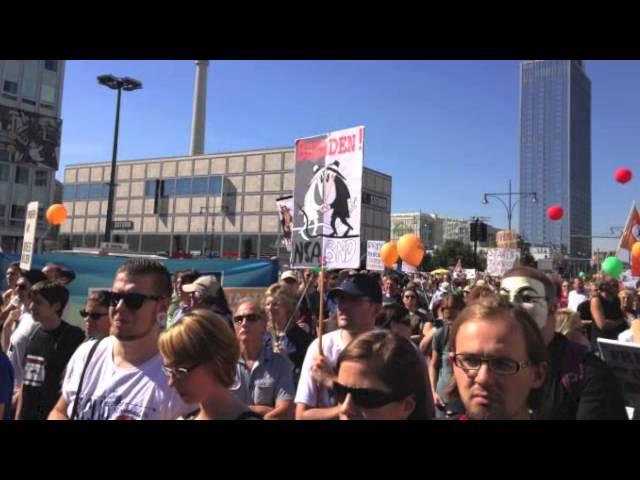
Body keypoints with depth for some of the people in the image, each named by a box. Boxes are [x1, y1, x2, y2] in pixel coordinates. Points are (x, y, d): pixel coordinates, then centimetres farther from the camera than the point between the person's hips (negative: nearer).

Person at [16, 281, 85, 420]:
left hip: (51, 414, -7)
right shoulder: (35, 335, 8)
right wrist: (18, 415, 12)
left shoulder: (73, 336, -13)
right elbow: (26, 381, 13)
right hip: (27, 414, 7)